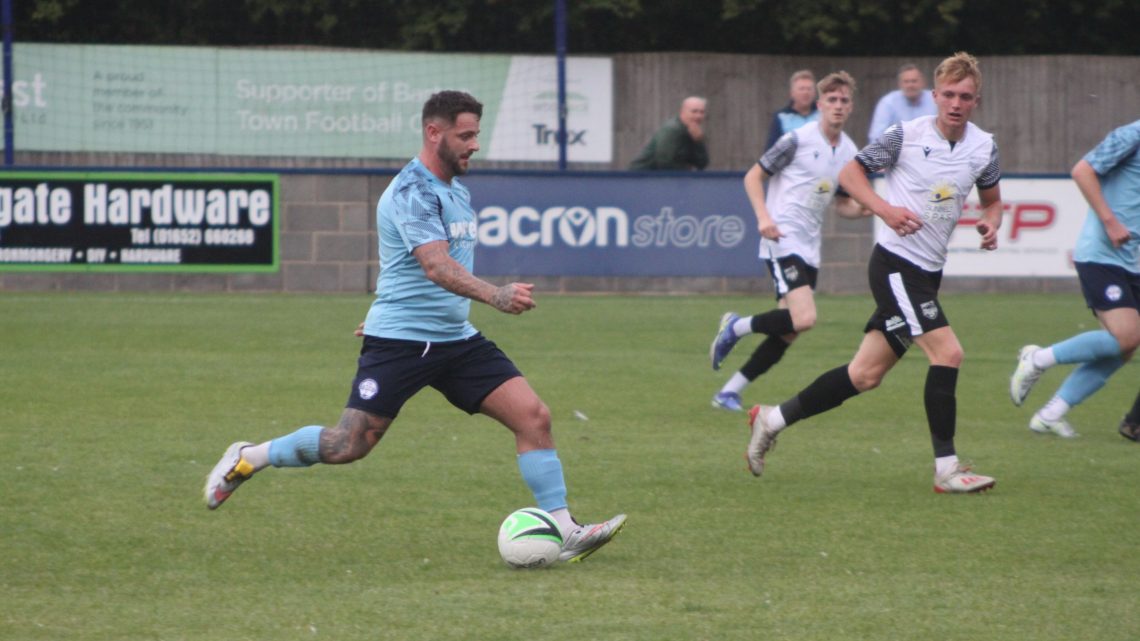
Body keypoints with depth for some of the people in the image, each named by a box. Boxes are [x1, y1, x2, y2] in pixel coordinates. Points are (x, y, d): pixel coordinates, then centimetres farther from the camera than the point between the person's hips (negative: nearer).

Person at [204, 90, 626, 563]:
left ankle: (565, 533, -6)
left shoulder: (456, 188, 14)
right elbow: (436, 265, -30)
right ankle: (248, 459, 16)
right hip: (399, 341, -8)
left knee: (533, 417, -6)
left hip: (456, 338, 8)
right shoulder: (413, 191, -15)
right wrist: (496, 296, -43)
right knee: (348, 446, -7)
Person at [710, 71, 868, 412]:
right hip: (782, 240, -7)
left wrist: (864, 209, -1)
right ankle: (736, 327, 1)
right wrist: (763, 216, -19)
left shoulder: (849, 152, 11)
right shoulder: (799, 139, -9)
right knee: (803, 318, -23)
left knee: (788, 332, 4)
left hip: (809, 248, 7)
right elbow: (753, 176, -5)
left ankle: (730, 392, 14)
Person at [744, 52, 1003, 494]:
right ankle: (946, 469, -13)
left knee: (866, 374, 8)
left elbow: (992, 199, 20)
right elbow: (850, 173, -1)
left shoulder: (984, 147, 5)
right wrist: (886, 210, -17)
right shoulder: (908, 134, -10)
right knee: (947, 352, -19)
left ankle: (773, 419, 22)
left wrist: (990, 223, -3)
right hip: (894, 262, -7)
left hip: (928, 272, 7)